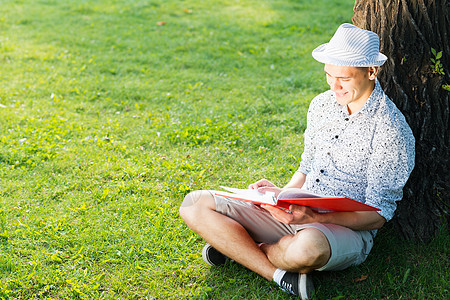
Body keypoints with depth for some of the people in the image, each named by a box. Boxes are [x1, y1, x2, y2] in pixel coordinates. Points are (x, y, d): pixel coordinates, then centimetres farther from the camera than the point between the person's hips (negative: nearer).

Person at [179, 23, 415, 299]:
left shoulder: (391, 129, -12)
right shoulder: (322, 104, 9)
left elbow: (377, 215, -13)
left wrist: (314, 217, -27)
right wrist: (283, 194, -1)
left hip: (347, 229, -6)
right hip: (296, 214, 6)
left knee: (307, 247, -44)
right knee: (195, 204, -9)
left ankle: (239, 247, -10)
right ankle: (280, 275, -18)